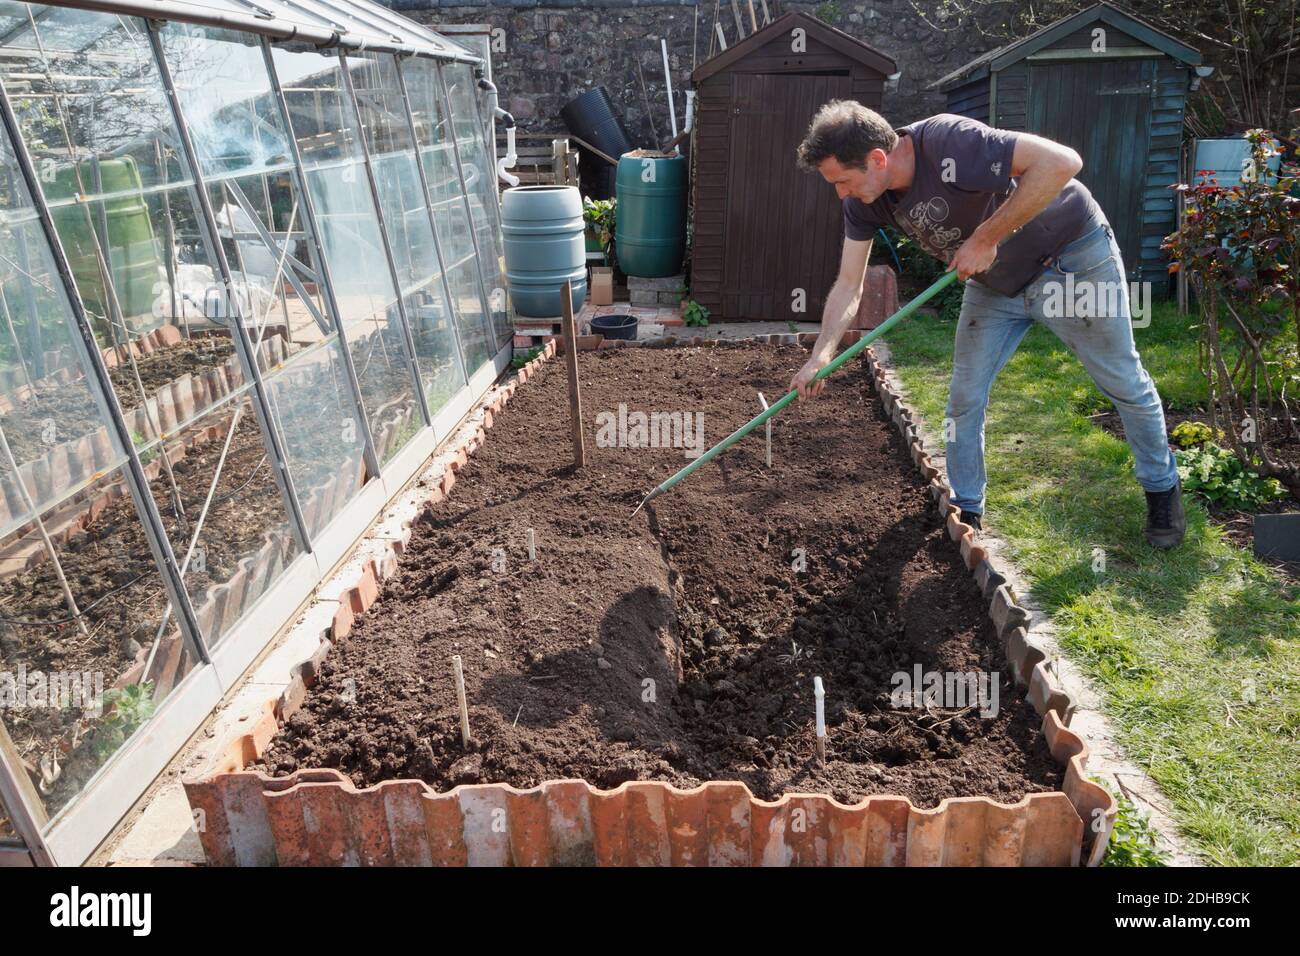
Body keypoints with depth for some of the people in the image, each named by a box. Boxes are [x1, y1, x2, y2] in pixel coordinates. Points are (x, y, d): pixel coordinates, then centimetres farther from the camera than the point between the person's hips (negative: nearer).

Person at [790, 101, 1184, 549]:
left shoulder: (947, 143, -35)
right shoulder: (864, 202, -13)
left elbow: (1061, 161, -39)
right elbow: (848, 285, -8)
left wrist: (986, 237, -35)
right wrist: (819, 358, -18)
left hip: (1070, 256, -6)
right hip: (994, 282, 6)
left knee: (1124, 382, 8)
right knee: (965, 396, 4)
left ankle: (1162, 489, 30)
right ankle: (965, 511, 20)